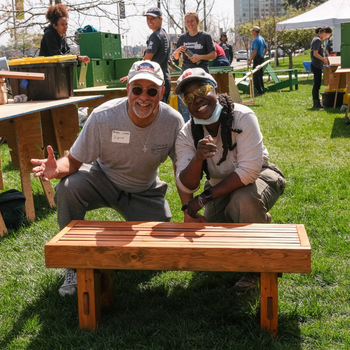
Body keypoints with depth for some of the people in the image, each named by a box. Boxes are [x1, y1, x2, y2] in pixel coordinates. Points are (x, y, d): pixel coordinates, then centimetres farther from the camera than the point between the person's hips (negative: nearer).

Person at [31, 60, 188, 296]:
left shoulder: (173, 121, -20)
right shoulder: (103, 117, -25)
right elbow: (74, 161, -19)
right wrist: (57, 168, -43)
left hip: (145, 192, 2)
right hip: (103, 180, -1)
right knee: (67, 188, -31)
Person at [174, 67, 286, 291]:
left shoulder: (242, 117, -27)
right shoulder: (187, 134, -14)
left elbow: (249, 171, -32)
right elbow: (186, 186, -21)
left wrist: (204, 198, -30)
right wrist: (198, 158, -43)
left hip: (258, 178, -5)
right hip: (222, 186, 5)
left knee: (244, 201, -37)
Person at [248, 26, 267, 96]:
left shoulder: (256, 40, -16)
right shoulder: (262, 39, 14)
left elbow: (255, 50, -24)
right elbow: (266, 48, 23)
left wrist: (251, 60, -21)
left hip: (257, 59, -10)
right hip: (261, 58, 10)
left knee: (255, 76, -7)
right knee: (260, 75, 16)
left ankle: (259, 91, -7)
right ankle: (262, 90, 20)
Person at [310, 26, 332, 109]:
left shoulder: (319, 40, 17)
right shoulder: (317, 40, -14)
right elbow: (315, 53, -21)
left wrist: (324, 59, 14)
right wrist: (324, 59, -16)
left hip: (318, 65, 10)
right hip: (316, 66, -10)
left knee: (316, 85, 12)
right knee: (317, 85, -7)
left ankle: (316, 103, 18)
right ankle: (316, 104, -4)